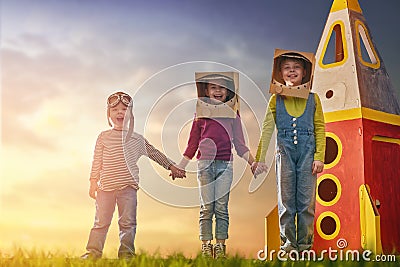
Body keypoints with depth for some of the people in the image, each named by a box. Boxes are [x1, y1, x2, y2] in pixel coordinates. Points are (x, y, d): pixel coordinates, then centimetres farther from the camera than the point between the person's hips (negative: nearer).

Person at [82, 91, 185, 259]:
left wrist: (171, 167, 15)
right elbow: (97, 161, 6)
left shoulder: (137, 139, 8)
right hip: (106, 186, 0)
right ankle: (93, 251, 12)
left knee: (128, 222, 1)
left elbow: (154, 153, 16)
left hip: (128, 186, 0)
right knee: (101, 221, 5)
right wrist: (93, 182, 2)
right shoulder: (103, 137, 6)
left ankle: (126, 252, 9)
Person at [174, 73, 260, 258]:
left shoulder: (232, 114, 10)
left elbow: (239, 144, 12)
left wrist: (252, 162, 5)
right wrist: (180, 166, 9)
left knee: (222, 207, 1)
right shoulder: (201, 113, 9)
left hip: (225, 164, 0)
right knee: (206, 207, 0)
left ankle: (220, 245, 8)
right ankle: (206, 245, 7)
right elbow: (192, 143, 12)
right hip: (205, 163, 0)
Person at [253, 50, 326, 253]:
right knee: (286, 200, 5)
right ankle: (288, 243, 15)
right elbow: (267, 130, 5)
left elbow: (320, 128, 6)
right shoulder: (275, 100, 6)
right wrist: (259, 158, 2)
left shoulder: (313, 99, 7)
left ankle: (305, 244, 14)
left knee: (306, 201, 2)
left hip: (307, 152, 0)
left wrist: (319, 157, -2)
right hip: (285, 152, 0)